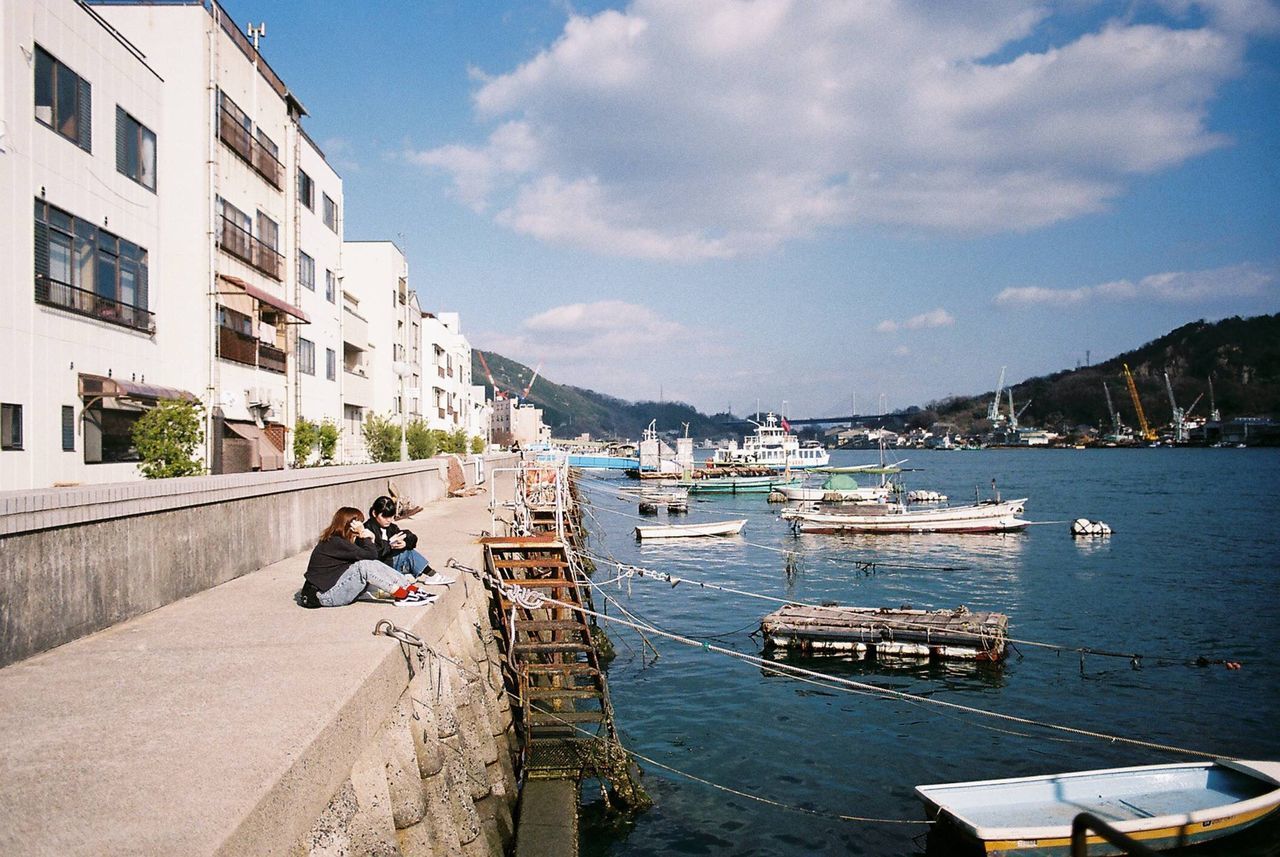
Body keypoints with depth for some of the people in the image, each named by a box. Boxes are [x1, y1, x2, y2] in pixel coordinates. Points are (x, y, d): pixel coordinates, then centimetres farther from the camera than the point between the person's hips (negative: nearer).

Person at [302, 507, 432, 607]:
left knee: (375, 566, -4)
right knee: (365, 566, -25)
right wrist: (364, 536, -12)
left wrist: (369, 539, -9)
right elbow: (370, 555, -22)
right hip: (326, 594, -9)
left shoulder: (337, 540, 11)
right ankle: (402, 596, -21)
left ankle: (412, 590, -10)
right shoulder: (335, 543, -18)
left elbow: (372, 555, 7)